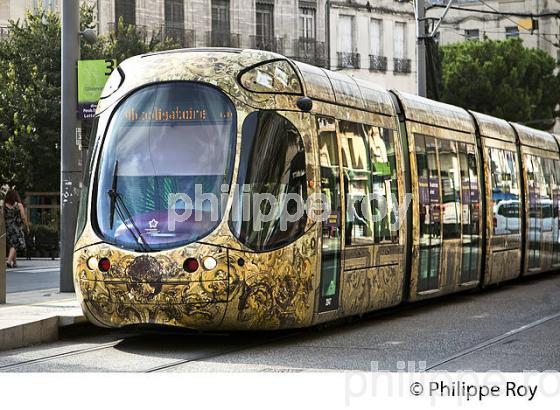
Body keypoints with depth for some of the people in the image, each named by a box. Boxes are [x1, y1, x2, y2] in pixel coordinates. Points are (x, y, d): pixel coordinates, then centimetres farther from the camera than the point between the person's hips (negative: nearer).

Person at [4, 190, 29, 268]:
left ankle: (14, 262, 21)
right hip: (16, 228, -3)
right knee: (15, 245, -2)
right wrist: (27, 226, 4)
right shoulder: (19, 205, -7)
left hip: (7, 228, 3)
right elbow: (23, 217, -7)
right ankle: (9, 260, -19)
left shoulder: (4, 205, -1)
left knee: (12, 245, 15)